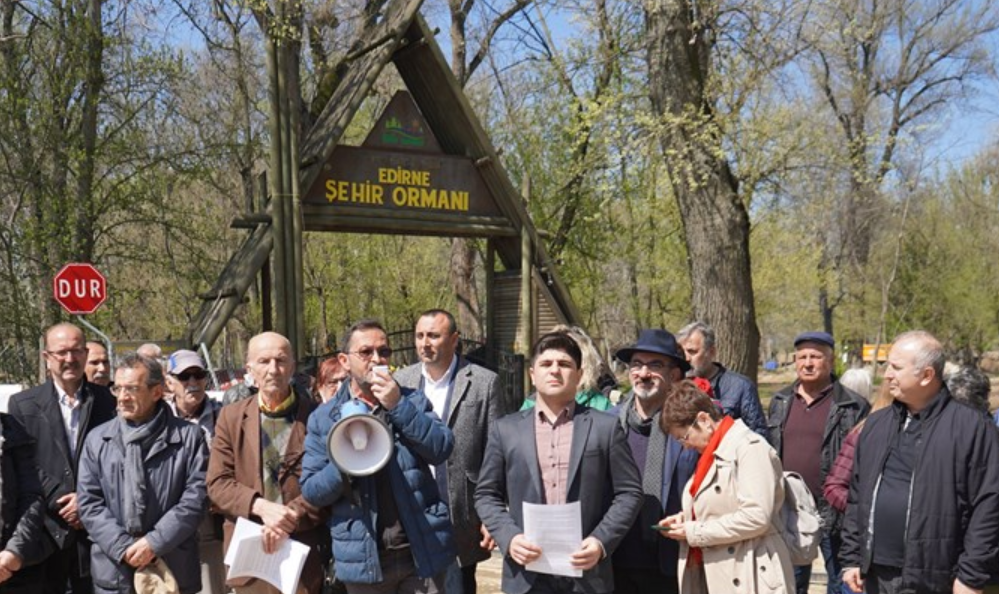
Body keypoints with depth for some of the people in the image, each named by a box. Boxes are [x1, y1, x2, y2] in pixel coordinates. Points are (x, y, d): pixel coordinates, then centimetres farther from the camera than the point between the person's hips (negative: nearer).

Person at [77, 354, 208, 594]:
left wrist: (154, 543, -13)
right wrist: (123, 547, -9)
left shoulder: (188, 437, 0)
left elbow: (196, 497, -6)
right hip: (113, 572, 2)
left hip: (173, 570, -1)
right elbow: (89, 502, 3)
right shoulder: (97, 439, 7)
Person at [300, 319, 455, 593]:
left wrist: (398, 406, -15)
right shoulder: (324, 418, 3)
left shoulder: (412, 401, 7)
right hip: (364, 557, 0)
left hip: (422, 550, 0)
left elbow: (442, 450, -8)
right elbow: (311, 491, 1)